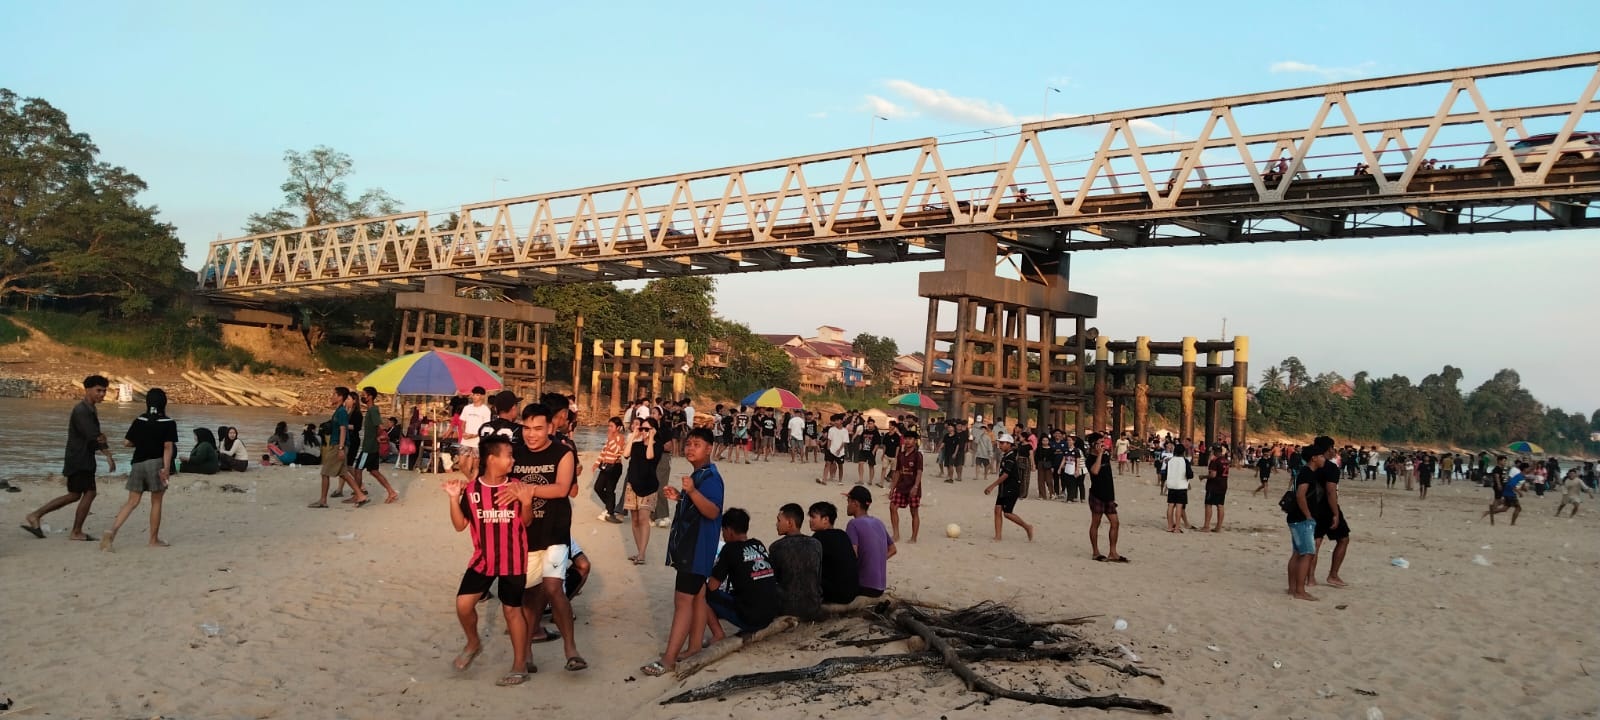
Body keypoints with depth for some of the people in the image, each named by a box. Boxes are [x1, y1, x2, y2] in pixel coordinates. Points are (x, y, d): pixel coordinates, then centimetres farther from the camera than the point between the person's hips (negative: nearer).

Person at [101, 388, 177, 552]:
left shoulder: (139, 421, 6)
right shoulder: (169, 423, -5)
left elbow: (127, 442, 6)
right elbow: (168, 447, -13)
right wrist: (166, 468, -16)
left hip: (137, 464, 4)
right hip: (156, 463, -4)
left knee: (132, 502, 8)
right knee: (156, 502, 7)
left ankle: (112, 531, -11)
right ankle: (154, 540, 13)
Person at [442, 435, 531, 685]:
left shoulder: (515, 487, -7)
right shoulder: (471, 490, -6)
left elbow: (525, 522, -1)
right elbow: (460, 525, -2)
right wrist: (454, 498, -15)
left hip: (513, 560, -2)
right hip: (483, 559, 2)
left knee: (512, 610, 5)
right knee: (463, 604, -5)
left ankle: (520, 666, 16)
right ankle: (473, 643, 26)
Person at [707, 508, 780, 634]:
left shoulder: (730, 549, -7)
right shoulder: (759, 545, 11)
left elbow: (712, 586, -9)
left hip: (749, 618, -7)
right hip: (771, 615, 7)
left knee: (704, 592, 5)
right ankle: (749, 631, 18)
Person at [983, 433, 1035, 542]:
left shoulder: (1011, 457, -18)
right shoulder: (1005, 455, 10)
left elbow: (1005, 475, -24)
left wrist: (992, 486, -25)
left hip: (1012, 488, -9)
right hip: (1004, 488, 9)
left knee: (1007, 513, -8)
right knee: (998, 510, 2)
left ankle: (1027, 527, 9)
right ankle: (997, 537, 3)